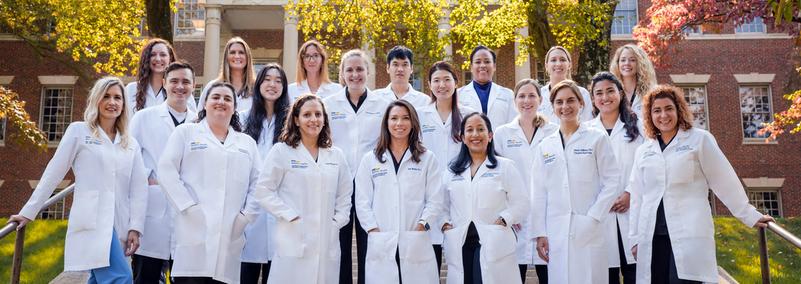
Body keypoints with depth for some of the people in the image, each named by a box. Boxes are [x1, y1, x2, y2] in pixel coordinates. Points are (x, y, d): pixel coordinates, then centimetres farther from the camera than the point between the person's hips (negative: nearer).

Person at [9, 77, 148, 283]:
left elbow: (139, 188, 9)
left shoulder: (131, 144, 15)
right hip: (91, 221, -4)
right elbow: (54, 173, 6)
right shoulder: (79, 131, 6)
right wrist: (29, 212, 6)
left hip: (119, 224, 4)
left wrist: (135, 228, -1)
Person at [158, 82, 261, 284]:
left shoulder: (247, 143, 21)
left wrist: (247, 215, 0)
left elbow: (257, 183, 14)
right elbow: (166, 171, 2)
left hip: (230, 235, 3)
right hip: (194, 231, -3)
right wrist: (188, 206, -8)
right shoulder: (185, 132, 13)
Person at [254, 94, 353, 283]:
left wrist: (338, 221, 5)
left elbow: (345, 194, 18)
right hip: (294, 242, -3)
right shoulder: (282, 151, 1)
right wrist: (291, 216, -9)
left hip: (327, 243, 4)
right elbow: (264, 191, -3)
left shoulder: (336, 156, 13)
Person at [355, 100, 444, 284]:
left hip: (417, 245, 0)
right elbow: (362, 201, 6)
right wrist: (374, 230, -5)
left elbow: (435, 200, 3)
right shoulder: (370, 160, 11)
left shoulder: (427, 159, 9)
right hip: (381, 245, 1)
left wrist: (421, 225, -9)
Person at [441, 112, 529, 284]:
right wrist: (445, 223, 3)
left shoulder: (505, 166, 7)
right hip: (460, 247, 3)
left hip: (493, 246, -3)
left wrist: (503, 220, -13)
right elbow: (444, 205, 20)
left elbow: (521, 204, 1)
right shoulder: (453, 170, 17)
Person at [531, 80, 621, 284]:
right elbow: (539, 193, 8)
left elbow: (611, 181, -1)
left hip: (590, 231, -2)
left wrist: (593, 218, -10)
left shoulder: (597, 138, 4)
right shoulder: (545, 146, 11)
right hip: (556, 233, 2)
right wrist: (539, 233, 2)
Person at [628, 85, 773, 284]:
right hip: (652, 237, 3)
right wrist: (635, 237, 13)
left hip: (690, 235, -3)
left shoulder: (699, 139, 5)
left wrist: (749, 215, 7)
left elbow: (725, 181, 7)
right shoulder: (643, 151, 15)